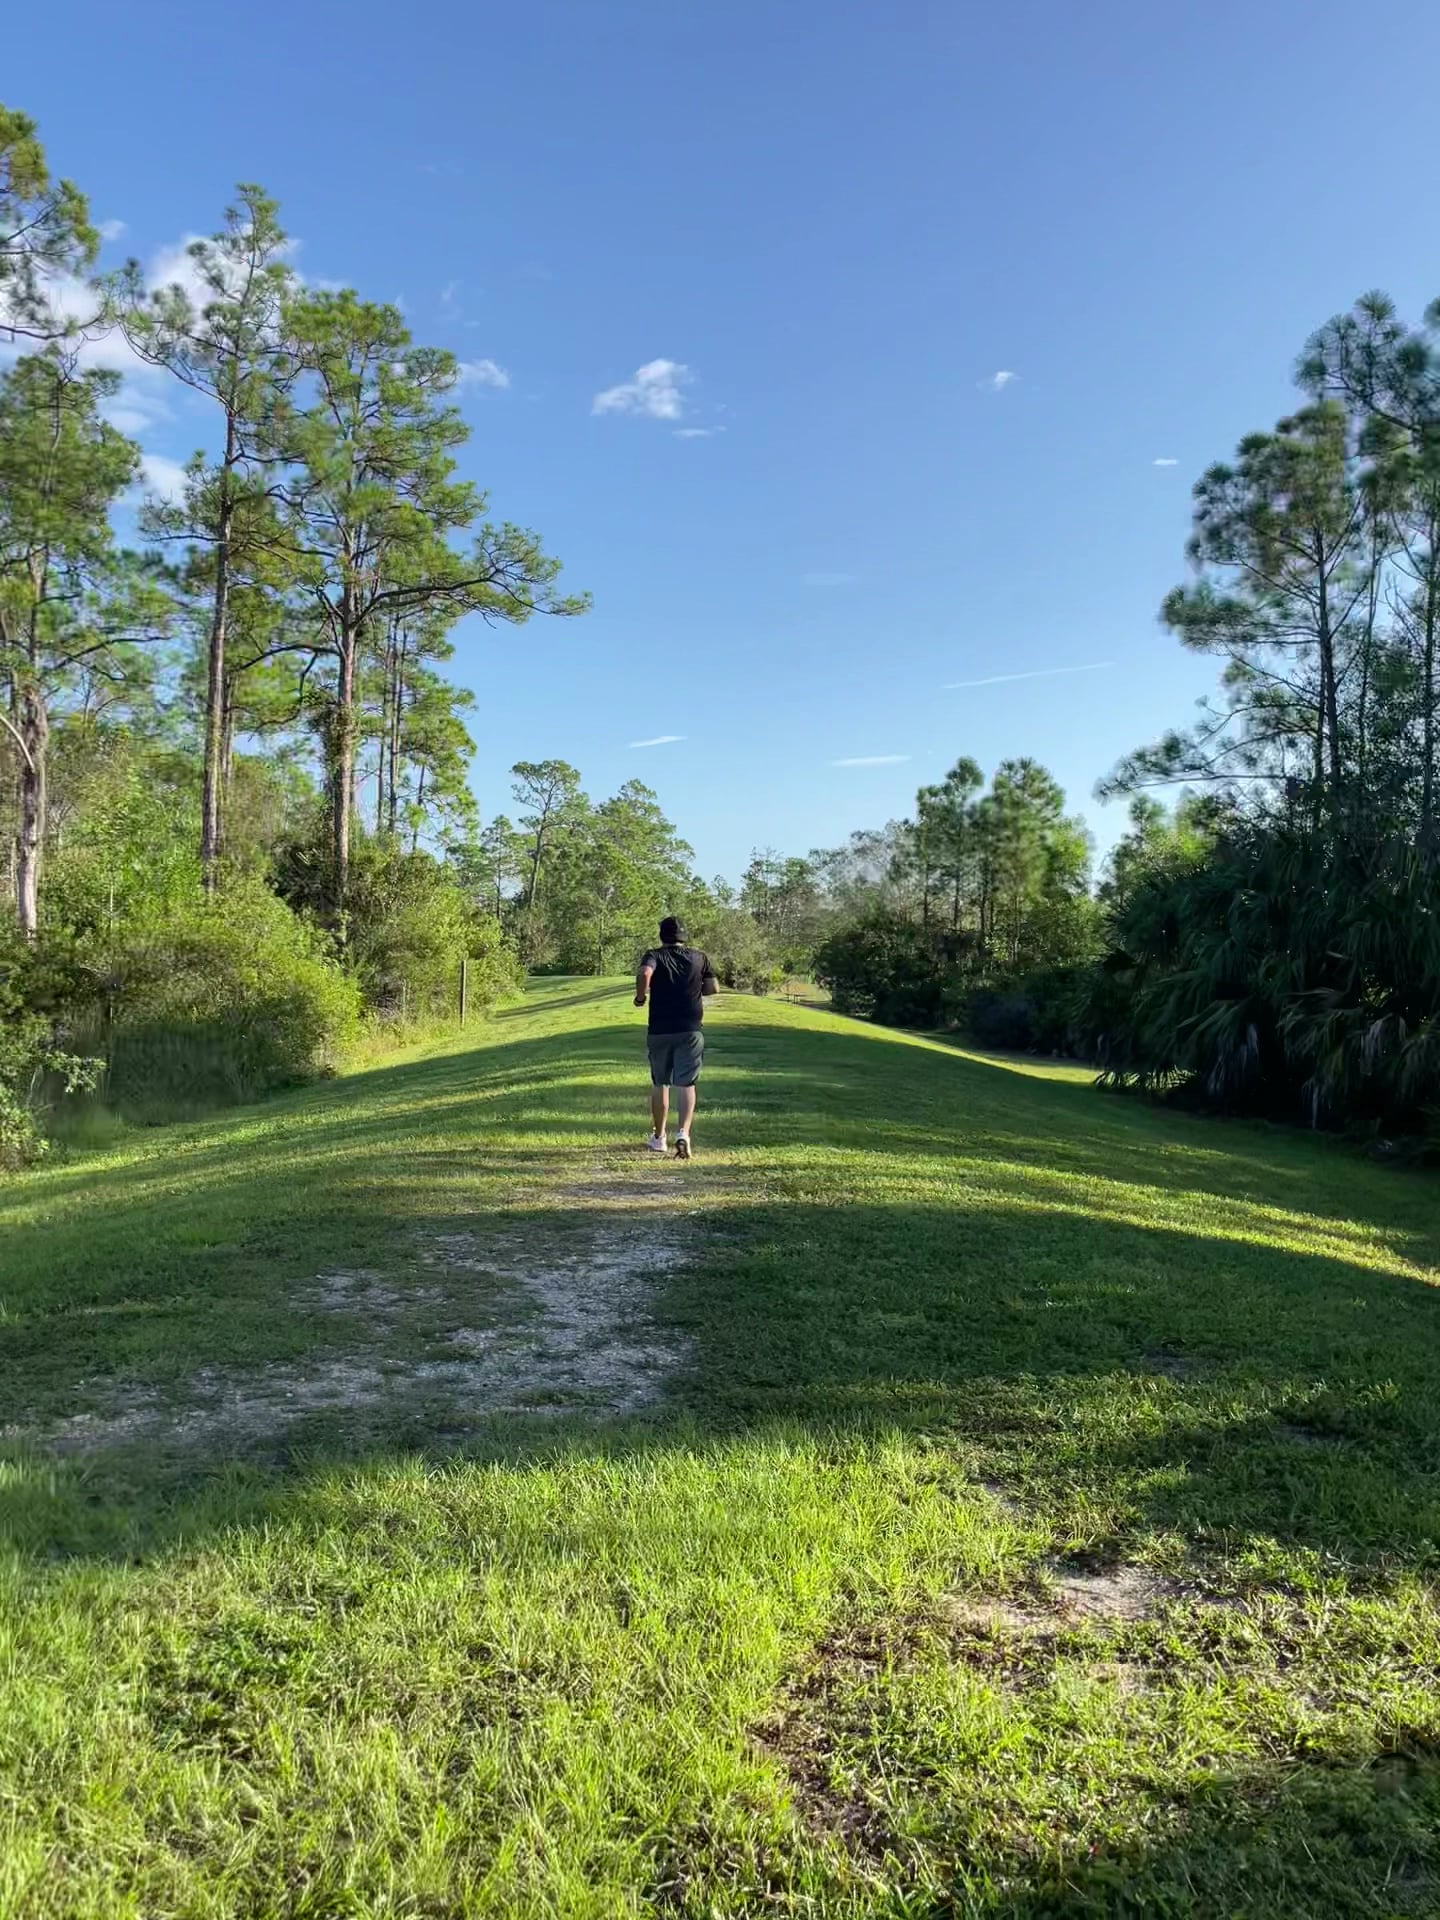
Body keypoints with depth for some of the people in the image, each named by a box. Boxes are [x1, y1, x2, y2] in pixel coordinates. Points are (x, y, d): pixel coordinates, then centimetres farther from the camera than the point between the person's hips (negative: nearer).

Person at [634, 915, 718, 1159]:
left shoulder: (655, 955, -3)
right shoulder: (699, 957, 5)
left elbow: (644, 973, -24)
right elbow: (714, 988, 9)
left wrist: (640, 997, -8)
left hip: (660, 1030, 0)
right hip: (691, 1030, 0)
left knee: (659, 1084, 14)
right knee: (686, 1084, 0)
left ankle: (658, 1137, 23)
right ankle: (683, 1134, -19)